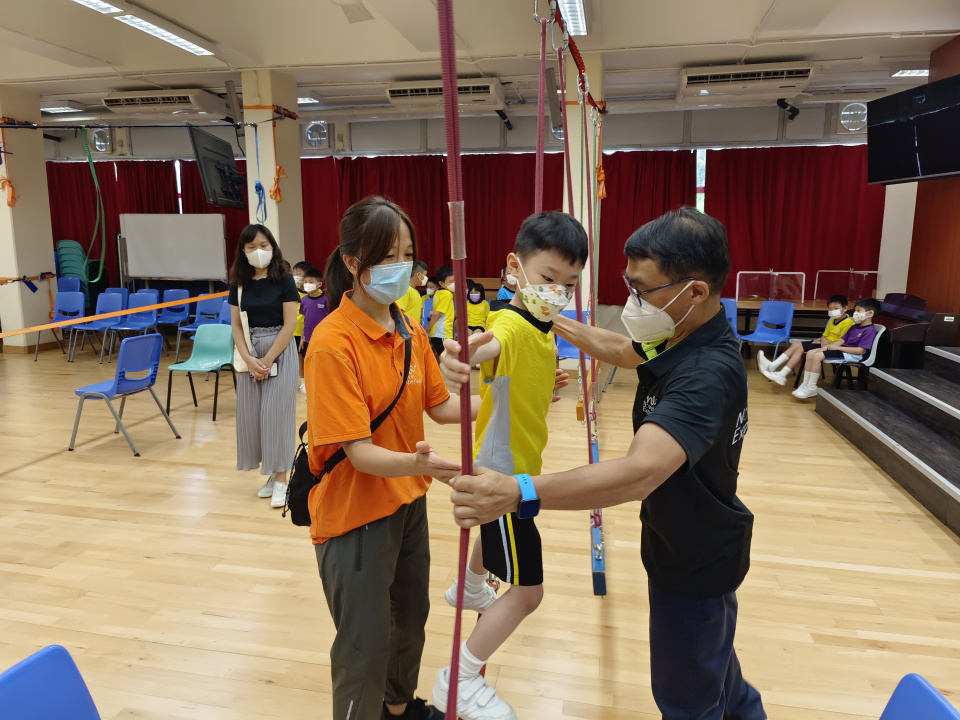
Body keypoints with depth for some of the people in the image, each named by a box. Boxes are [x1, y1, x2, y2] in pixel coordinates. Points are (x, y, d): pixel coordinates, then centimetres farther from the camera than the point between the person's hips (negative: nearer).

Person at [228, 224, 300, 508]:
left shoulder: (284, 280, -8)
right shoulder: (239, 283, 4)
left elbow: (290, 325, -12)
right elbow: (236, 326, 4)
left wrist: (267, 360, -13)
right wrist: (249, 359, -10)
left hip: (280, 351, -4)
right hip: (250, 352, 5)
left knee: (276, 412, -4)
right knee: (252, 413, 6)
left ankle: (281, 478, 5)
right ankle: (269, 473, 19)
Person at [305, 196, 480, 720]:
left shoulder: (411, 332, 0)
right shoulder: (333, 344, -24)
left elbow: (440, 407, 8)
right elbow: (359, 452, -26)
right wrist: (417, 463, -44)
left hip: (408, 501, 8)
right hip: (355, 514, -8)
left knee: (411, 617, 26)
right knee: (365, 648, 7)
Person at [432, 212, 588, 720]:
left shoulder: (544, 326, 1)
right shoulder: (511, 324, -28)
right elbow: (493, 345, -55)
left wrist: (547, 382, 6)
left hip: (519, 465, 10)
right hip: (500, 471, -10)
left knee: (496, 534, 35)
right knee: (528, 590, -4)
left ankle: (471, 589, 66)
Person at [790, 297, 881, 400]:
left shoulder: (870, 330, -11)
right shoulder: (855, 327, 19)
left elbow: (860, 350, -19)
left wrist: (837, 347, -17)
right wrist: (827, 346, 0)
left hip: (854, 356, -10)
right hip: (842, 350, 10)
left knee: (818, 356, -26)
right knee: (810, 353, -1)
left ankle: (811, 389, -18)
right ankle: (806, 385, 0)